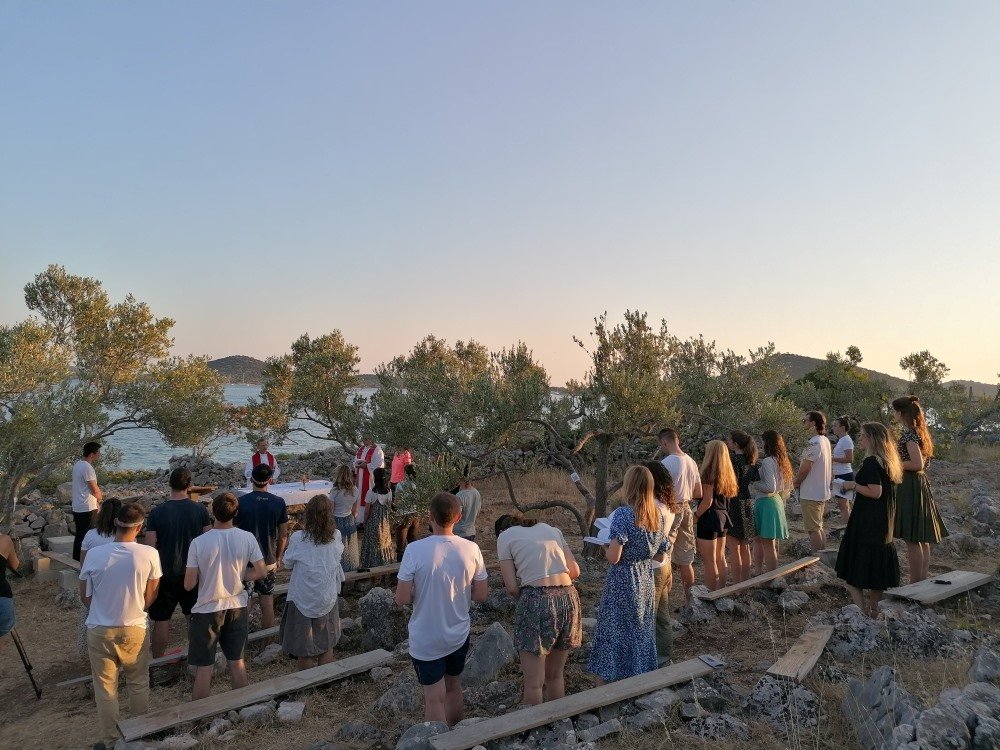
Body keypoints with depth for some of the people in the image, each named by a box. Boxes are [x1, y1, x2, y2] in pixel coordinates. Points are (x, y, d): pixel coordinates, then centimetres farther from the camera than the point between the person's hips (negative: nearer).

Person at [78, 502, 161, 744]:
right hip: (134, 629, 0)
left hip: (100, 631, 0)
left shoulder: (94, 554, -13)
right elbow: (150, 597, -3)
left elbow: (85, 597, 1)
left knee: (105, 690, 16)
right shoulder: (149, 554, -16)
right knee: (138, 685, 20)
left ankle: (111, 742, 26)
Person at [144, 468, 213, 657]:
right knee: (195, 617, 17)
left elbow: (150, 547, -10)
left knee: (161, 621, 12)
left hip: (166, 575, -2)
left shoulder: (157, 512, -12)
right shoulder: (200, 509, -8)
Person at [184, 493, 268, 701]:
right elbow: (261, 572, -5)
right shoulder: (247, 538, -11)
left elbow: (189, 585, -12)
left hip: (207, 610, -3)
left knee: (204, 667, 10)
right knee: (237, 661, 19)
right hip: (237, 607, 3)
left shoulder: (198, 543, -17)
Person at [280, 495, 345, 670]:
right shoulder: (336, 537, -11)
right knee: (326, 645, 19)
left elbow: (288, 564, -1)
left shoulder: (298, 538, -18)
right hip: (328, 599, 3)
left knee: (305, 650, 12)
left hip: (303, 600, -2)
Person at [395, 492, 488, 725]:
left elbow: (402, 599, -17)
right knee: (454, 686, 25)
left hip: (426, 640, -4)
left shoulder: (415, 550, -22)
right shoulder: (471, 549, -13)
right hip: (459, 635, 4)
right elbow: (481, 596, -5)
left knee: (434, 698, 10)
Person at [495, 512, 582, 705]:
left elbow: (512, 587, -1)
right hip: (568, 597, 5)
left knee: (533, 683, 6)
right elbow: (575, 571, 12)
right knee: (555, 676, 21)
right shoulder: (551, 528, 20)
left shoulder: (504, 536, 8)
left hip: (536, 600, -5)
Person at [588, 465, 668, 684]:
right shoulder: (657, 516, 1)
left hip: (621, 585, -6)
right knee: (640, 632, 18)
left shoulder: (623, 514, -19)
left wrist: (606, 547, -3)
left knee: (614, 634, 6)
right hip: (645, 583, 6)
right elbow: (661, 557, 8)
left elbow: (613, 557, -22)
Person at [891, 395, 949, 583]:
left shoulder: (908, 435, -16)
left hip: (910, 486, -10)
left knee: (912, 539, -5)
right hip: (920, 483, 10)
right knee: (921, 539, 14)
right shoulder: (918, 432, 13)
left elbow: (917, 464, -23)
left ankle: (915, 585, -1)